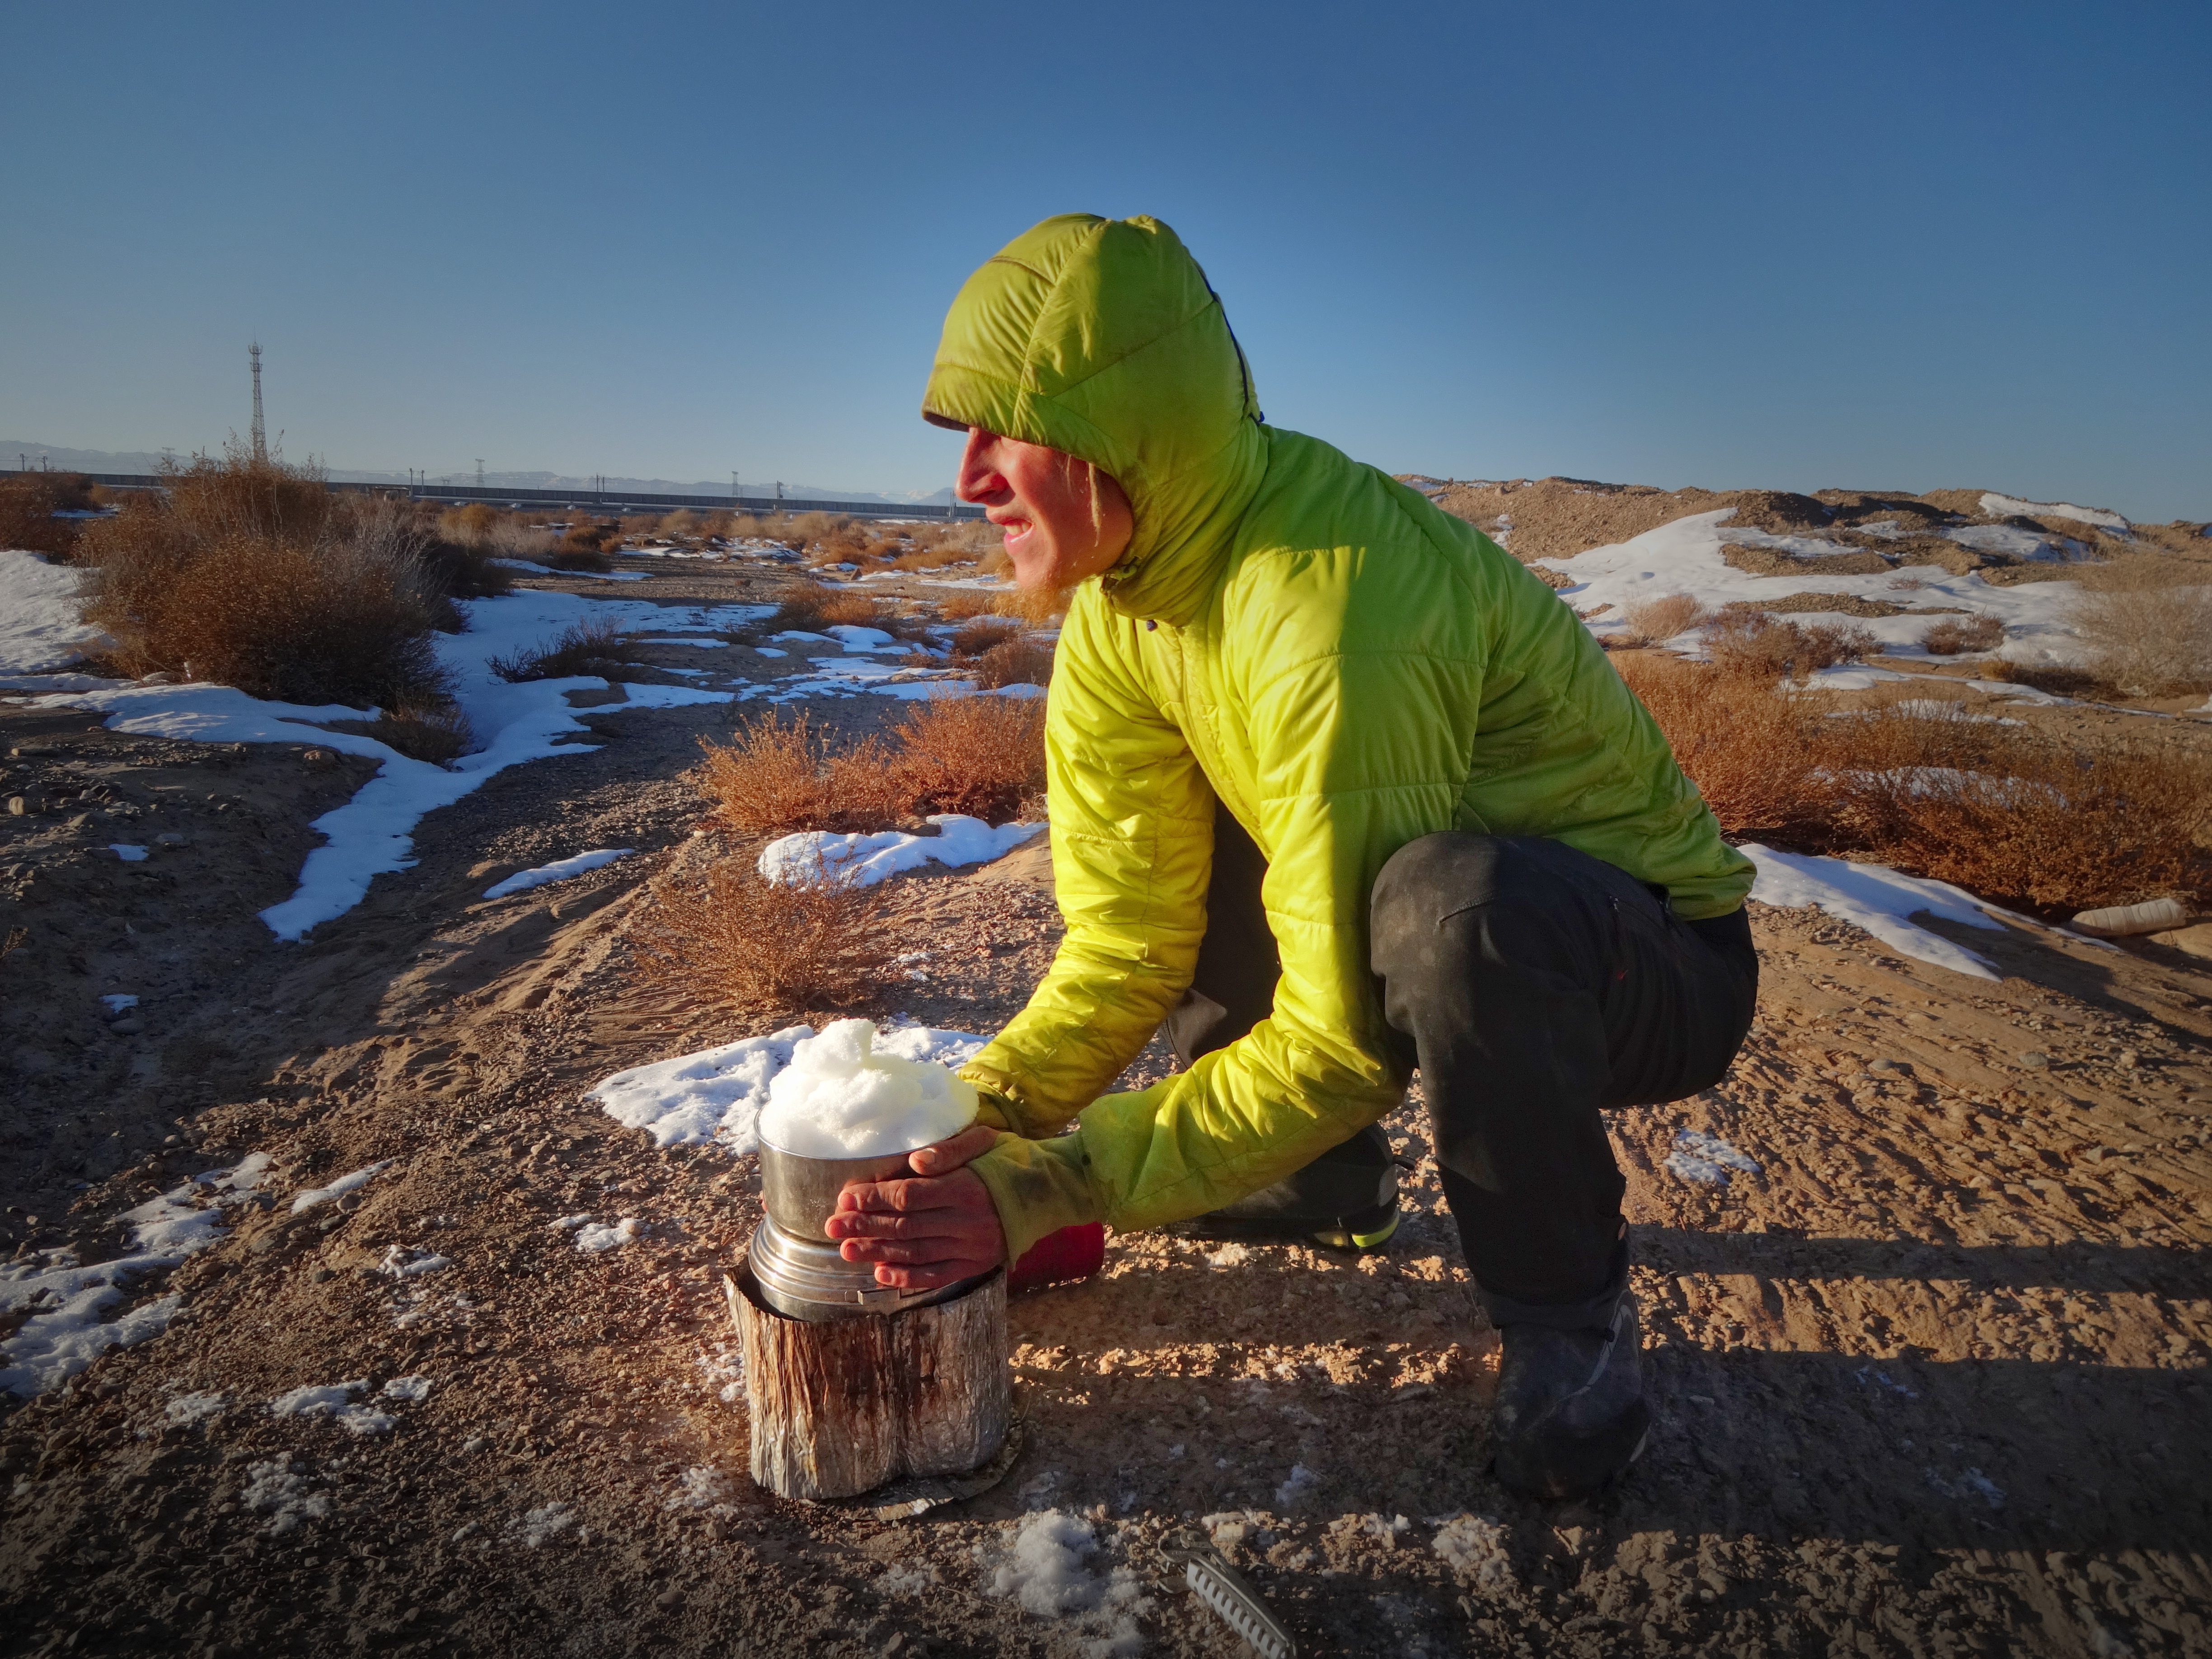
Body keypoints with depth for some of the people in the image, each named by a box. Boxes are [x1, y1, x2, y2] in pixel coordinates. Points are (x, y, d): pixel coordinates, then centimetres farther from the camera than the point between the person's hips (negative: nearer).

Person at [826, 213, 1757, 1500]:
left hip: (1659, 965, -7)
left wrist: (1046, 1190, -28)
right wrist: (972, 1126, -19)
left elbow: (1347, 1046, -30)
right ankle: (1319, 1168, 13)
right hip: (1460, 943, 7)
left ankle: (1570, 1312, -11)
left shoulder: (1333, 610, -34)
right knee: (1142, 842, -1)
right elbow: (1130, 936, -7)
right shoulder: (1124, 594, -7)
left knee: (1445, 903, -40)